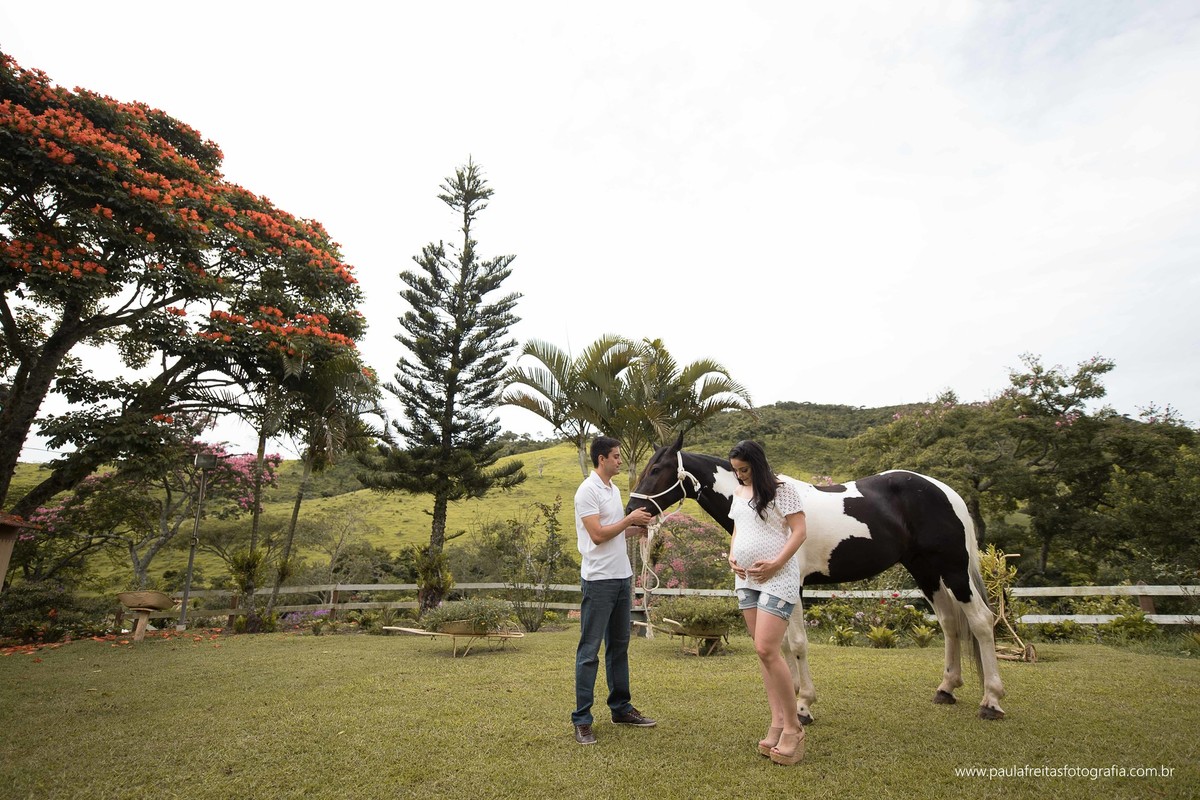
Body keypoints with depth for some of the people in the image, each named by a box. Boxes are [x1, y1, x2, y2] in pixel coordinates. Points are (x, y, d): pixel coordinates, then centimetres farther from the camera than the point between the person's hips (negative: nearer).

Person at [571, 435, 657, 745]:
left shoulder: (614, 489, 12)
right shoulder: (587, 491, -14)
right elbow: (598, 534, -20)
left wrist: (638, 524, 4)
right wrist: (630, 519, -13)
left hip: (623, 577, 9)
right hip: (599, 580, -9)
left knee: (619, 646, 17)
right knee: (590, 650, 0)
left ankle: (621, 708, 30)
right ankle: (581, 720, 10)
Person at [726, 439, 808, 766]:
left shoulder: (783, 488, -8)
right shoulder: (738, 493, 12)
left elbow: (799, 531, -12)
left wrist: (775, 563, -21)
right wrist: (731, 556, 1)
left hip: (777, 577, -7)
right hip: (745, 579, 7)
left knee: (767, 649, -12)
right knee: (763, 651, 10)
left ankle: (793, 727, 4)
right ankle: (777, 723, 20)